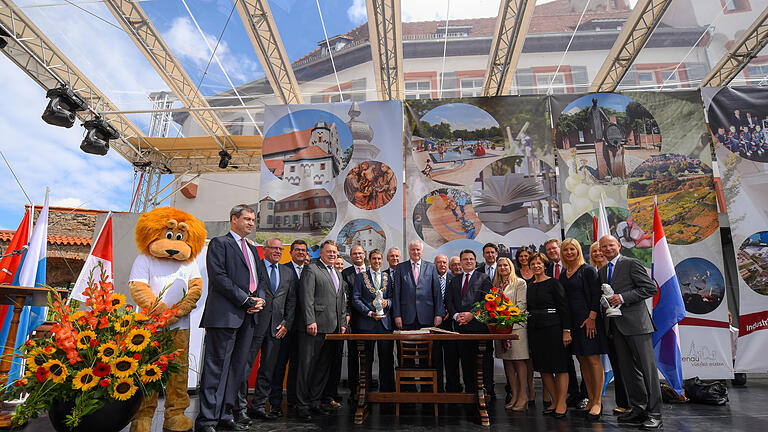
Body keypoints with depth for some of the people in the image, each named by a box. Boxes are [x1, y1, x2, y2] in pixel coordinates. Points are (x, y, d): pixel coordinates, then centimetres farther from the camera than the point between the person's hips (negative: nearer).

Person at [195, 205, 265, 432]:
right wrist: (246, 300, -14)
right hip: (225, 315, -7)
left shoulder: (252, 249, 23)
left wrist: (259, 299, 1)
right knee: (217, 367, -4)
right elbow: (219, 277, -12)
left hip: (248, 316, 8)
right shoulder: (219, 243, -1)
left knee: (237, 367, 11)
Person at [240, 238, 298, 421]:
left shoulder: (288, 272, 15)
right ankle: (241, 406, 12)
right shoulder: (253, 267, 1)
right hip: (255, 324, -4)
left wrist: (286, 323, 3)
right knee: (244, 366, -2)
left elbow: (292, 301, 12)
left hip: (277, 328, 5)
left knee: (268, 370, 9)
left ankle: (258, 407, 20)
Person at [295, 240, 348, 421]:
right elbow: (306, 297, -12)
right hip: (314, 326, -7)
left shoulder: (338, 273, 20)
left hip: (332, 327, 8)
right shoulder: (311, 269, -4)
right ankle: (302, 405, 9)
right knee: (307, 366, -1)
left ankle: (314, 402, 23)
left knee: (324, 366, 12)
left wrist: (342, 323, 14)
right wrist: (310, 321, -18)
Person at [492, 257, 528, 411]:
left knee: (519, 361, -3)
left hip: (516, 325, -6)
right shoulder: (495, 285, 17)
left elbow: (521, 305, -7)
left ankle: (523, 396, 3)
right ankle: (514, 395, 14)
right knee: (507, 361, 7)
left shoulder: (520, 283, 1)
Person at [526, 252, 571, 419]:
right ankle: (555, 401, 21)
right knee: (543, 368, 9)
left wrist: (566, 330, -15)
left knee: (560, 367, 0)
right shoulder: (529, 286, 13)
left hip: (553, 328, -6)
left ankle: (562, 404, 9)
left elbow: (564, 307, -9)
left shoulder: (553, 283, -5)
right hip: (534, 329, 7)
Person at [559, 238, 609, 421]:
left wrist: (592, 318, -17)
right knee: (582, 361, 10)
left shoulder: (588, 270, -5)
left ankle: (598, 402, 4)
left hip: (588, 319, -6)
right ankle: (590, 399, 19)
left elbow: (596, 295, -10)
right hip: (571, 321, 7)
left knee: (593, 360, -4)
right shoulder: (563, 274, 13)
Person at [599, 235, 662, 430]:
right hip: (617, 326, 7)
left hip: (636, 323, -7)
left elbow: (651, 288, -11)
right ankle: (638, 409, 20)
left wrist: (623, 298, -17)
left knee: (647, 368, -2)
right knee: (627, 370, 11)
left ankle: (654, 414, 5)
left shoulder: (632, 264, -4)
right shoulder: (602, 271, 17)